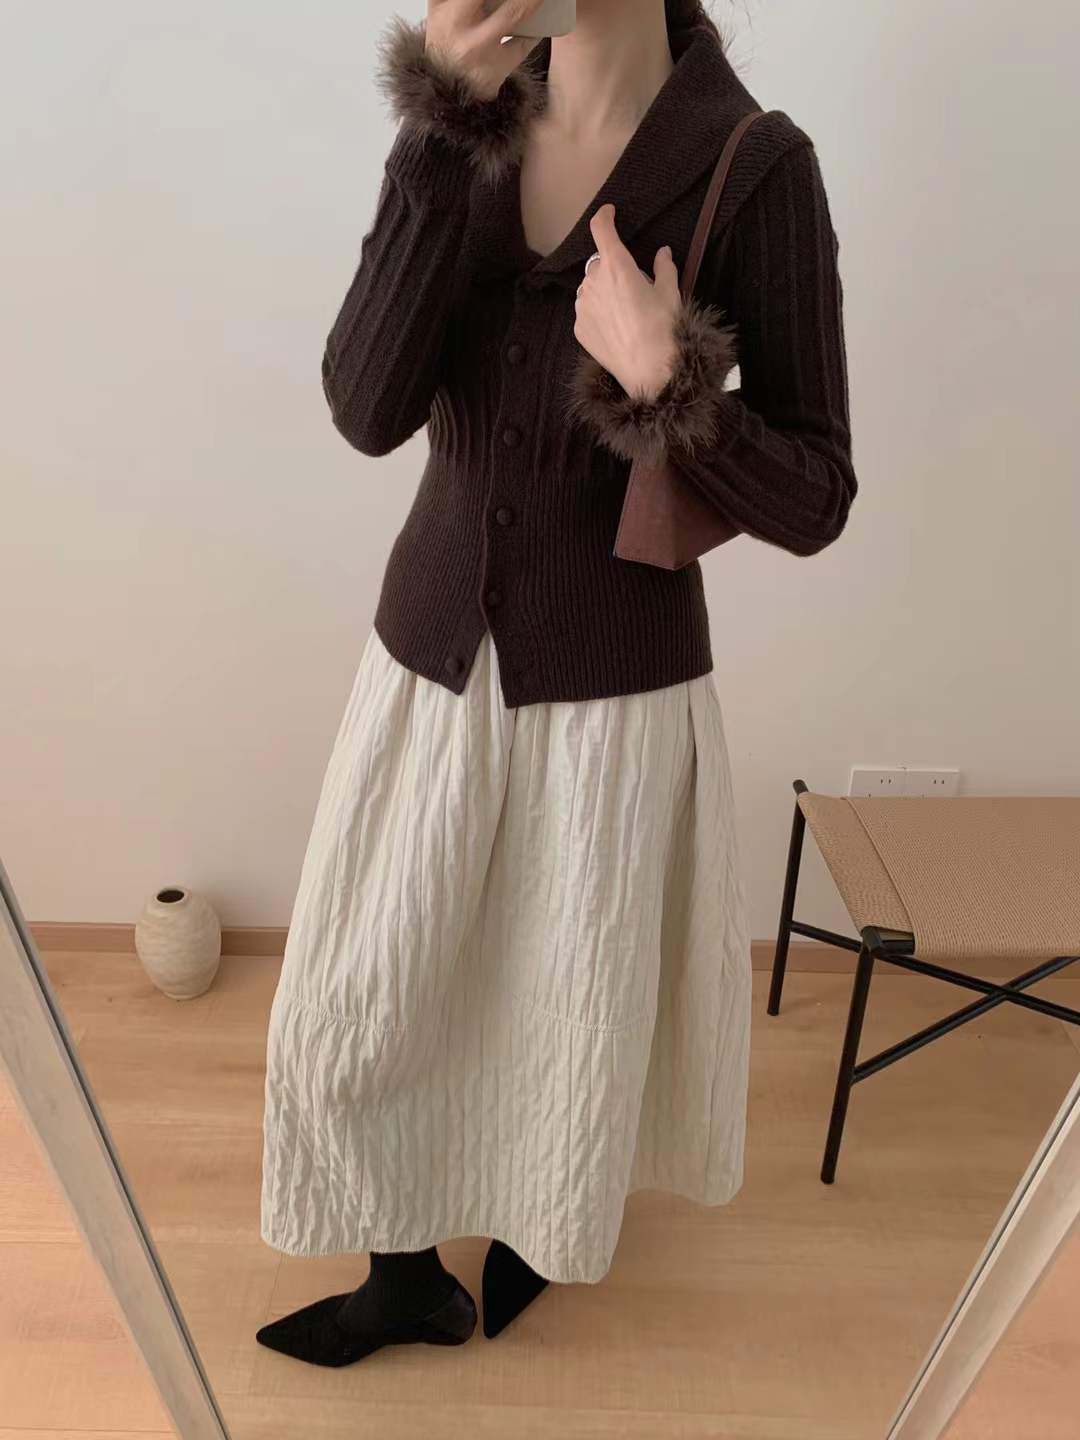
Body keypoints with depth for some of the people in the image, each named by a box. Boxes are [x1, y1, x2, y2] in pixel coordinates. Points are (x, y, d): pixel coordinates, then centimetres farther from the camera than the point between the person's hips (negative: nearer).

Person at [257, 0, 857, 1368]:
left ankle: (539, 1226, 55)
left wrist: (663, 382, -26)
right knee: (358, 997, 14)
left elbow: (814, 504, -10)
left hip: (614, 683, -3)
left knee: (576, 1008, 18)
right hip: (432, 652, 4)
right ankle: (408, 1272, 45)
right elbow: (367, 410, -13)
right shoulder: (462, 126, 2)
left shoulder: (756, 165, -10)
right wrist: (449, 131, -20)